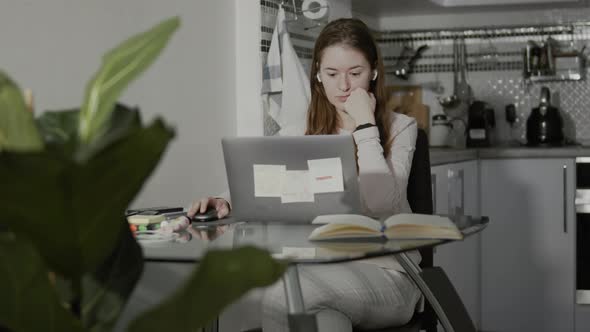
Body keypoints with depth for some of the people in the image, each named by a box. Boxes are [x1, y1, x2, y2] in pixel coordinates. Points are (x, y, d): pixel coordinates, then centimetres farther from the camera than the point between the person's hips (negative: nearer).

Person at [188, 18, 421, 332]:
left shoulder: (399, 128, 2)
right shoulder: (306, 133, 14)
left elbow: (380, 205, -15)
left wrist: (365, 125, -11)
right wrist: (231, 207, -16)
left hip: (386, 274, -3)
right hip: (323, 269, 3)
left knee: (279, 297, -30)